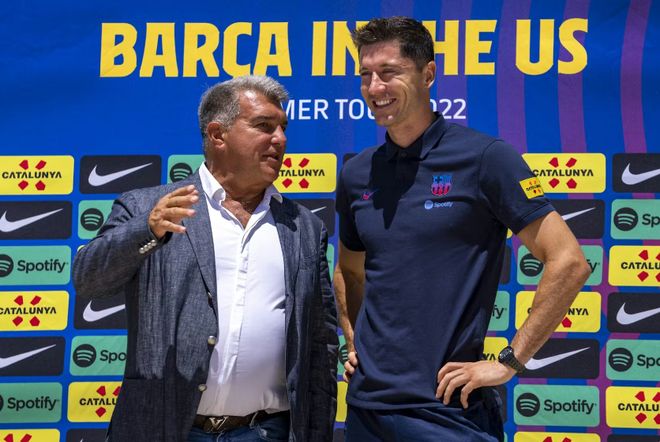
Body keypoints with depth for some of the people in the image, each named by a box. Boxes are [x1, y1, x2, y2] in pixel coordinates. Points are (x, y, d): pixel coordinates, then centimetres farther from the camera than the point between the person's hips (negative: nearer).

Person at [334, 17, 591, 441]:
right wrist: (354, 342, 11)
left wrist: (509, 361, -12)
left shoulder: (484, 157, -9)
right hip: (367, 403, 5)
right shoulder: (356, 175, 8)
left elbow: (568, 263, -11)